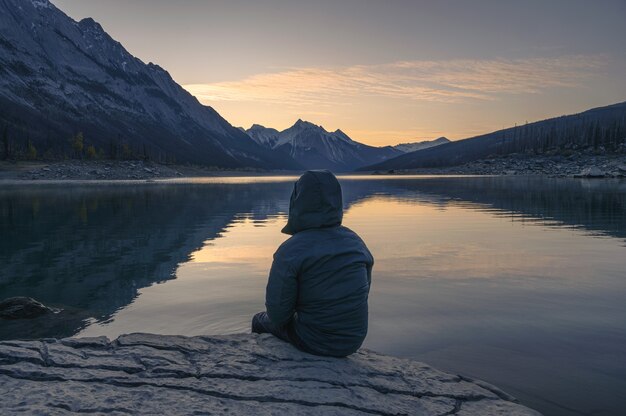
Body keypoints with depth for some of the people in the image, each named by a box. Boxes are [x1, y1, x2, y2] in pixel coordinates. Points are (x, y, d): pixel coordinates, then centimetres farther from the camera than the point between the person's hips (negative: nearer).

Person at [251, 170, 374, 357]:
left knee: (260, 320, 24)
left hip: (314, 342, -5)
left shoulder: (290, 250, -21)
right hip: (355, 340, 5)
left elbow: (277, 313, -17)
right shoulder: (356, 242, -4)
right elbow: (364, 292, 7)